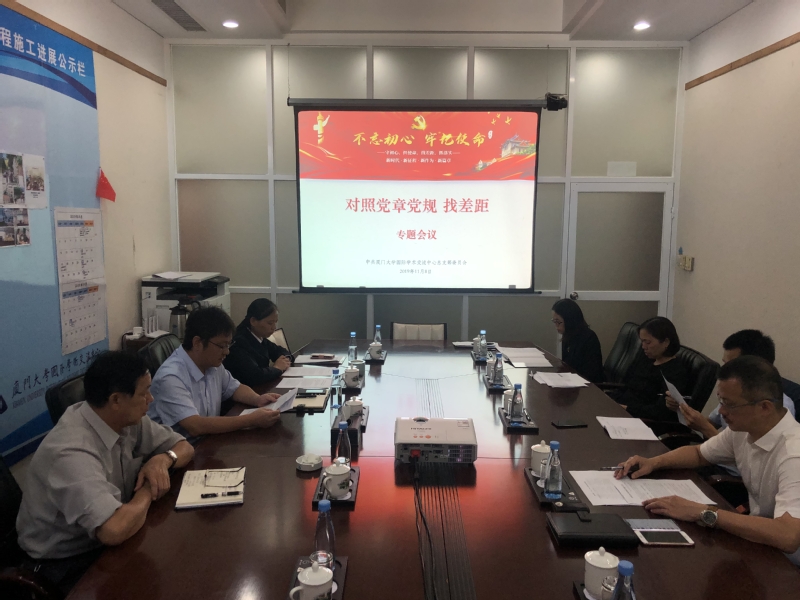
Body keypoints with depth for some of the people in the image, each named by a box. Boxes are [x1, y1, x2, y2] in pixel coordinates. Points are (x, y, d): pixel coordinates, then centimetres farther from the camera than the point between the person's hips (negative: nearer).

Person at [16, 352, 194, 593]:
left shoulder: (127, 419, -8)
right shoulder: (72, 452, -31)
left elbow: (184, 446, 4)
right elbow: (114, 530, -42)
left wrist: (162, 459, -18)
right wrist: (147, 491, -22)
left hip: (106, 541, 7)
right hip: (68, 564, -7)